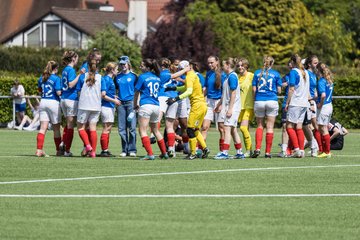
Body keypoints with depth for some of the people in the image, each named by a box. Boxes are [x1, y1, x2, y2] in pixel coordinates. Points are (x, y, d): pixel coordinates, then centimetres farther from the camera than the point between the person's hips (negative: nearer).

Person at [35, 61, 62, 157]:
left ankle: (39, 150, -12)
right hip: (53, 102, -5)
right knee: (56, 128, 8)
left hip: (43, 102, 5)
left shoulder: (41, 78, 9)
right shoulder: (56, 79, -10)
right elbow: (58, 92, -15)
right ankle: (58, 150, 17)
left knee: (43, 128, 0)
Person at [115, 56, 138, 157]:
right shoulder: (117, 77, 12)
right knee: (122, 128, 3)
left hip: (130, 102, -4)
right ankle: (124, 150, 9)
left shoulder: (133, 76, 3)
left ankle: (132, 150, -4)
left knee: (132, 127, -7)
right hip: (120, 103, 4)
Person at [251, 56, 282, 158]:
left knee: (260, 126, 13)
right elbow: (279, 90, 2)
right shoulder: (276, 74, 0)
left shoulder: (257, 73, 3)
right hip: (272, 101, -1)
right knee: (270, 127, 3)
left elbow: (254, 89, 1)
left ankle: (257, 148, -3)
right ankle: (268, 152, 2)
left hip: (259, 101, 1)